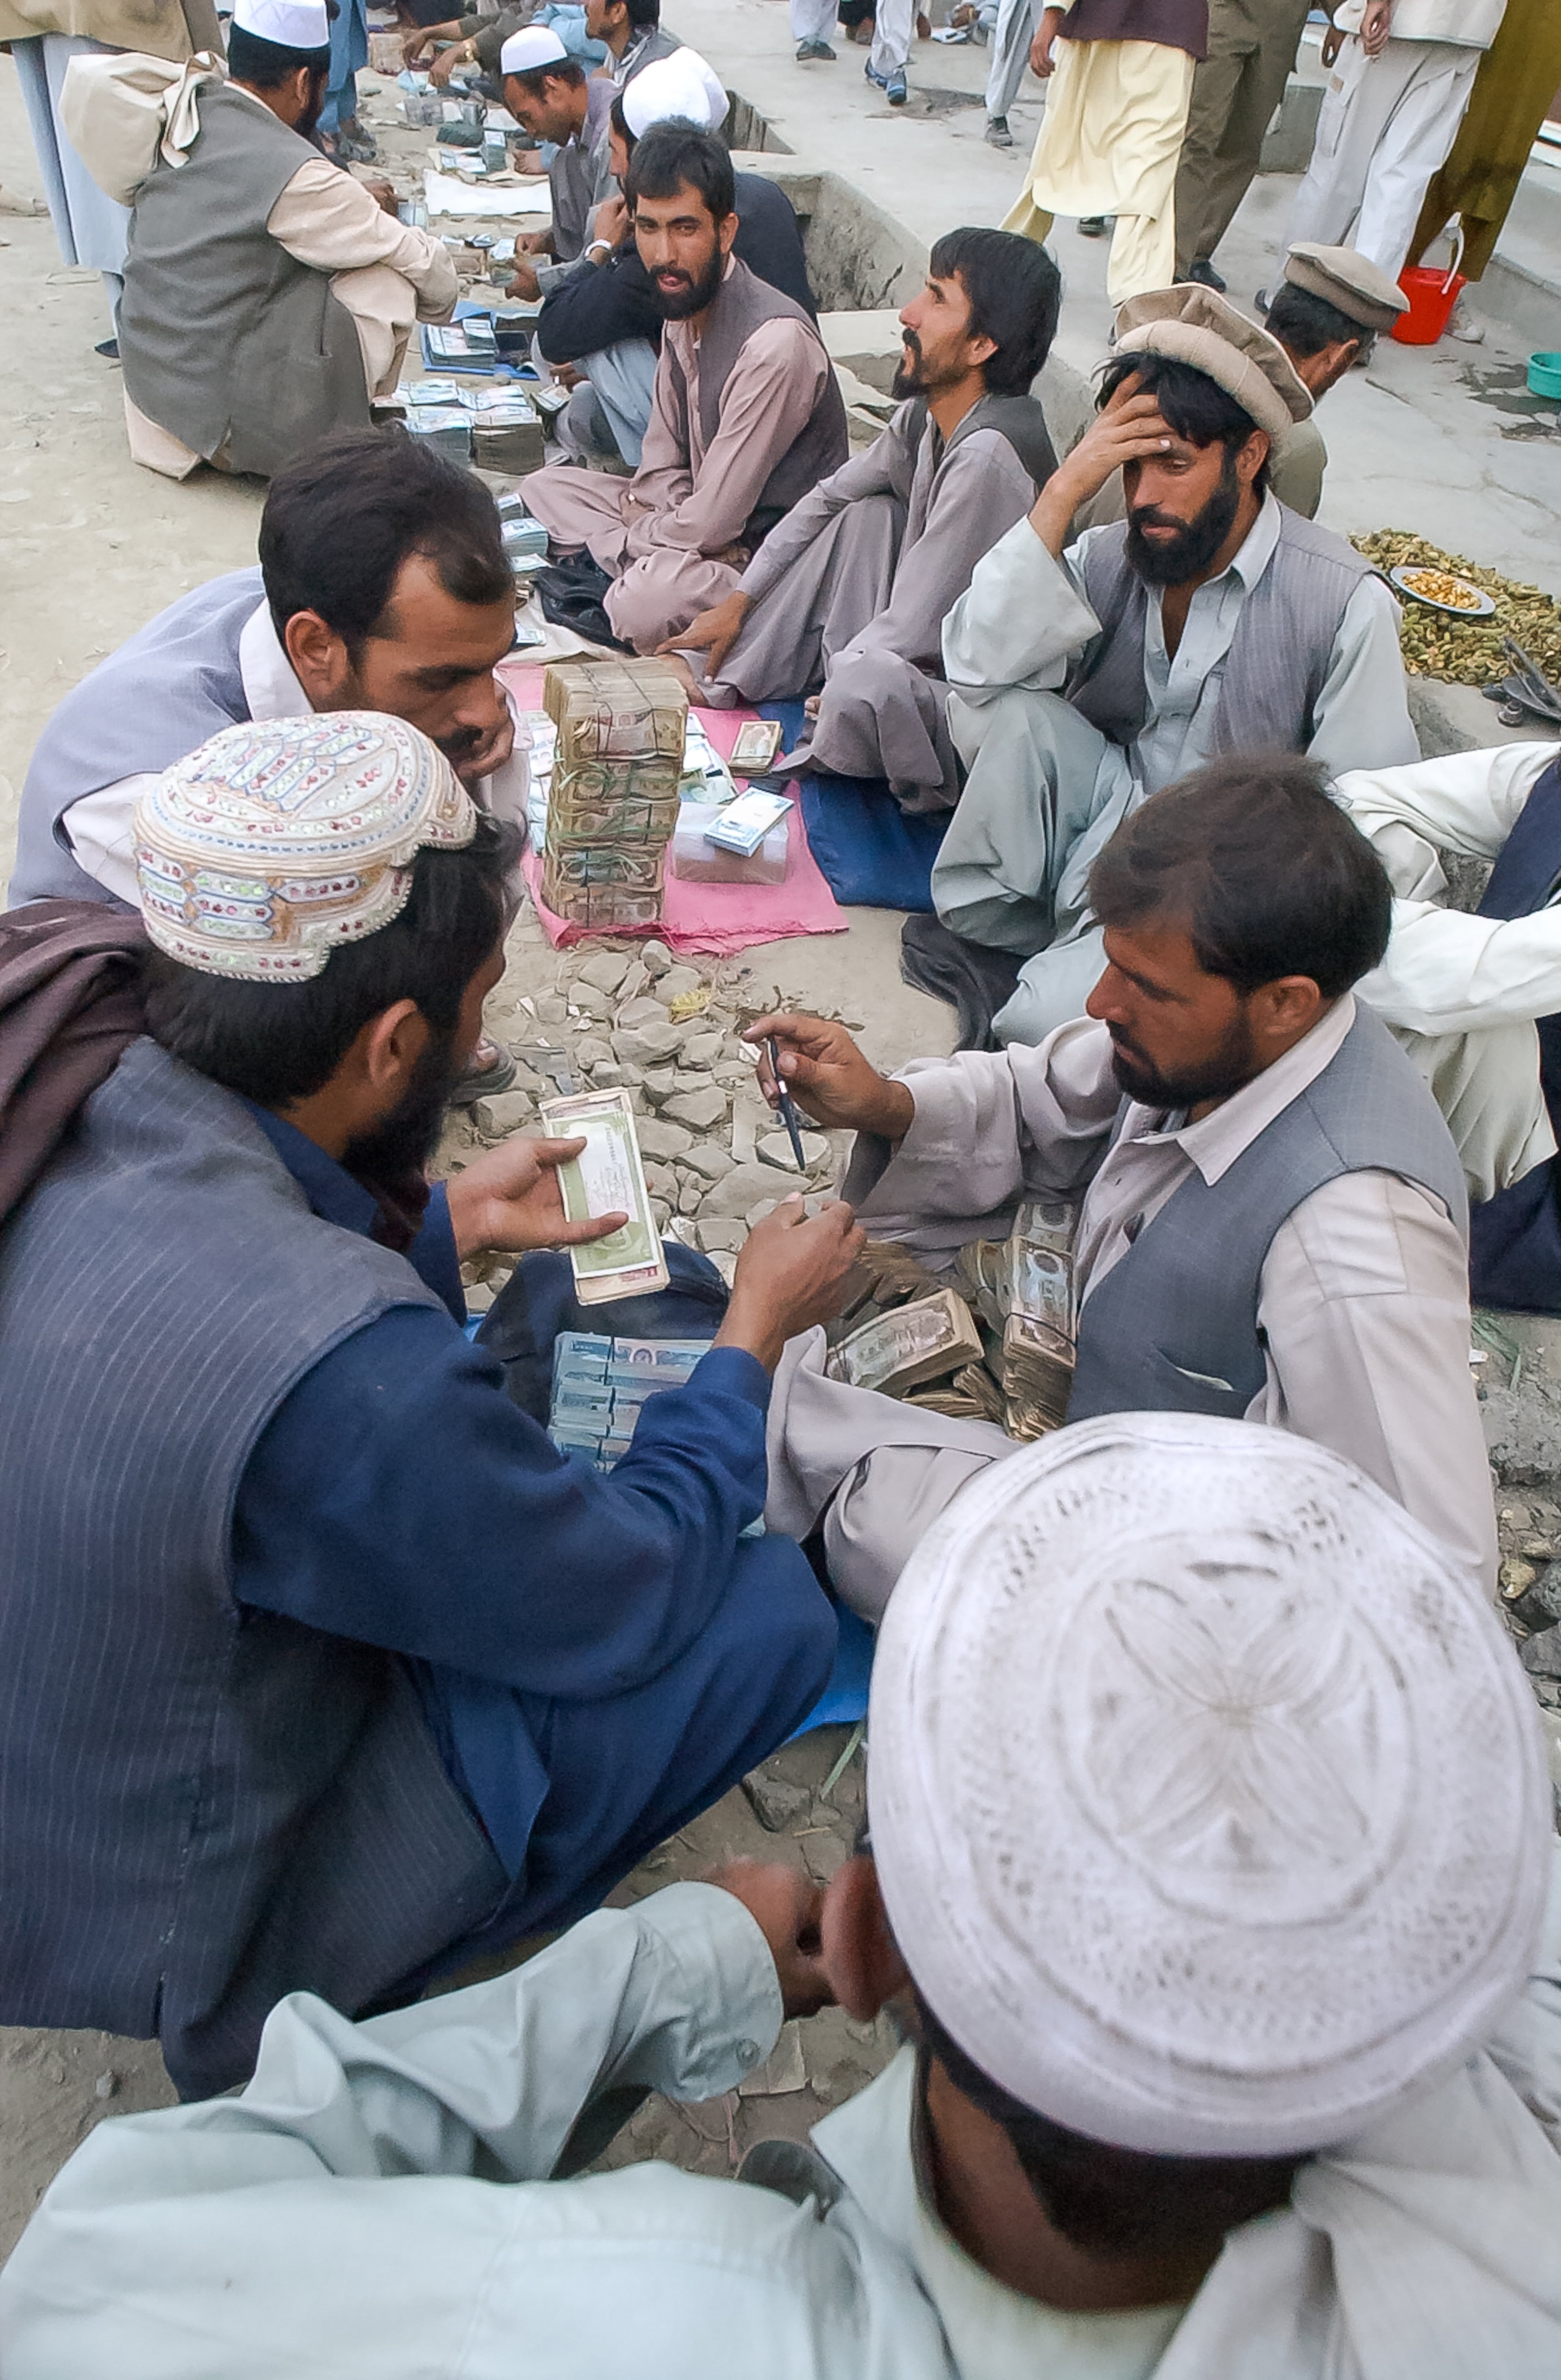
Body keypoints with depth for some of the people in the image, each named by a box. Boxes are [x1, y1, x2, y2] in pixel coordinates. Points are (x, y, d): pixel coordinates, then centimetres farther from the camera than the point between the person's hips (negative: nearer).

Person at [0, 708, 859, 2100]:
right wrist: (758, 1332, -6)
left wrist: (449, 1226, 5)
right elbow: (627, 1607, -20)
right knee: (773, 1611, -10)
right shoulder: (339, 1364, -39)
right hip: (157, 1930, -7)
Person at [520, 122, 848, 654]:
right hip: (710, 527, 9)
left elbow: (711, 523, -23)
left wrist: (624, 539, -7)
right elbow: (661, 465, 11)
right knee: (545, 486, 7)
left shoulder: (774, 344, -24)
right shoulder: (684, 304, 3)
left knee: (651, 600, -38)